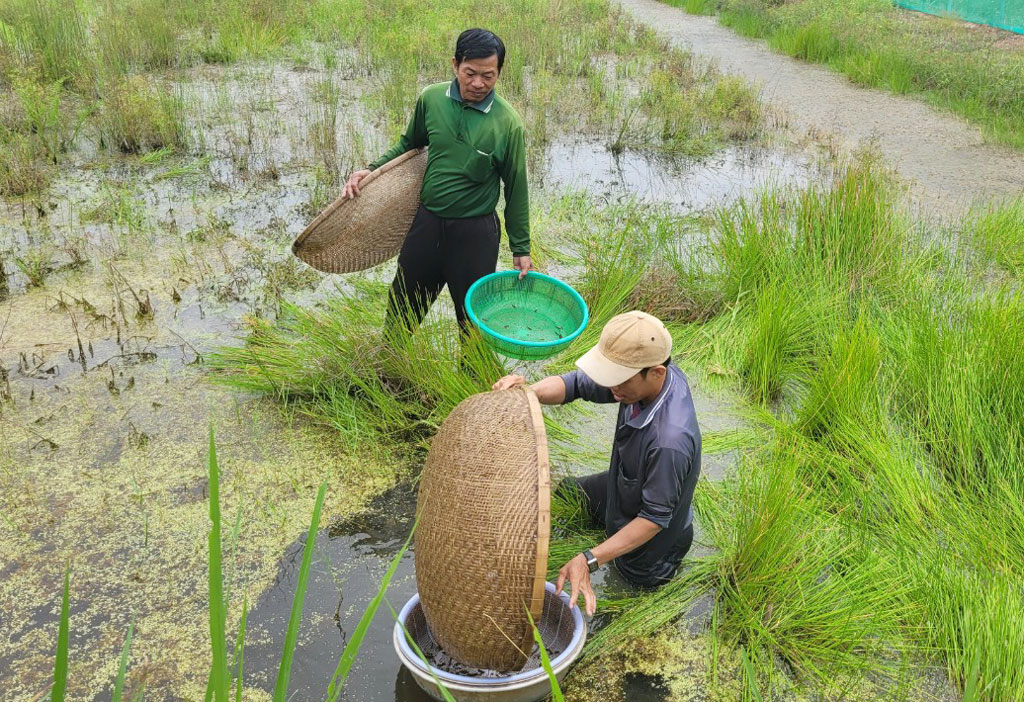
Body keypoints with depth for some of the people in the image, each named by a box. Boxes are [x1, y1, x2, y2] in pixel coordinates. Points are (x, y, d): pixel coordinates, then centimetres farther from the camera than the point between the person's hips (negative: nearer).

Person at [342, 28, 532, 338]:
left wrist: (521, 248, -1)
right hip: (427, 222, 4)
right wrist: (370, 169, 1)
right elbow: (409, 144, 14)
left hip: (475, 232, -3)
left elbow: (516, 187, -5)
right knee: (402, 307, 20)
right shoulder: (431, 98, -5)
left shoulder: (508, 123, -14)